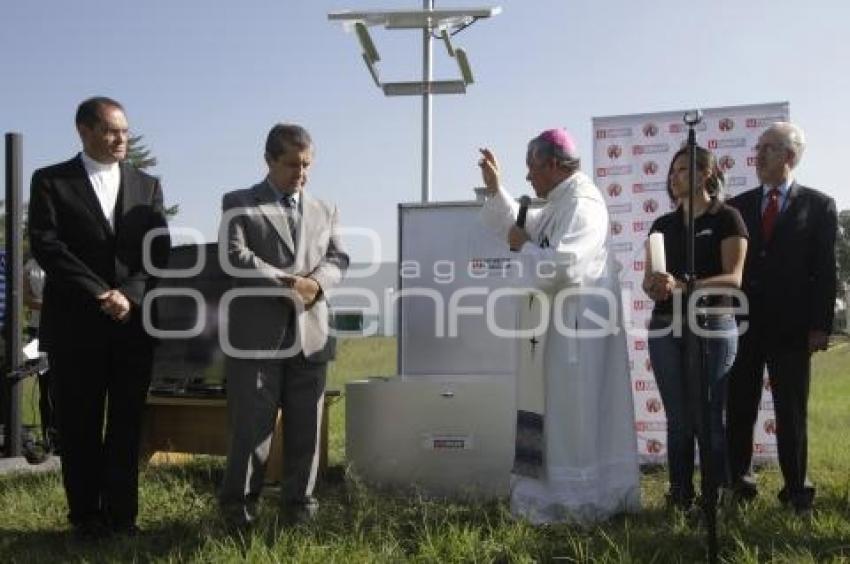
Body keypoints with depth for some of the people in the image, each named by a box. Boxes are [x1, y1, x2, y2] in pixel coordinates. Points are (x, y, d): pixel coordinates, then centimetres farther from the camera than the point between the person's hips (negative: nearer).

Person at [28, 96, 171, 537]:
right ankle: (86, 518, 16)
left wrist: (130, 294, -12)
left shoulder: (148, 186, 13)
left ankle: (121, 517, 14)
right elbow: (46, 245, -7)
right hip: (75, 325, -2)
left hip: (134, 323, 2)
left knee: (126, 425, 5)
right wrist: (99, 294, -14)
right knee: (78, 426, 4)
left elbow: (159, 250, 4)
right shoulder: (51, 181, 5)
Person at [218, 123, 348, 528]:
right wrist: (288, 283, -15)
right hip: (257, 333, -4)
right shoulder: (239, 204, 4)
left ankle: (299, 503, 20)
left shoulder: (325, 211, 18)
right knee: (251, 425, 1)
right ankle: (238, 507, 15)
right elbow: (234, 256, -9)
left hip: (310, 333, 4)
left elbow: (338, 259, 8)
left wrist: (315, 282, -14)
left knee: (305, 427, 8)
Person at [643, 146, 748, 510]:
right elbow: (649, 280, 13)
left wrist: (681, 285, -23)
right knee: (678, 421, 8)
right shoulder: (663, 225, 14)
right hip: (665, 329, 4)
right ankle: (680, 497, 15)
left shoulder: (726, 218, 0)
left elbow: (733, 278, -10)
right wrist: (654, 286, -12)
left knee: (709, 420, -2)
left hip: (712, 328, -4)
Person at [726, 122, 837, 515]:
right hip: (742, 324, 2)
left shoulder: (818, 205, 3)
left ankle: (796, 490, 15)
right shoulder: (738, 206, 9)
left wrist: (821, 326, -8)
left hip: (791, 327, -2)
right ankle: (738, 483, 17)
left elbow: (825, 270, -2)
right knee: (739, 410, 7)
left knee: (791, 413, 5)